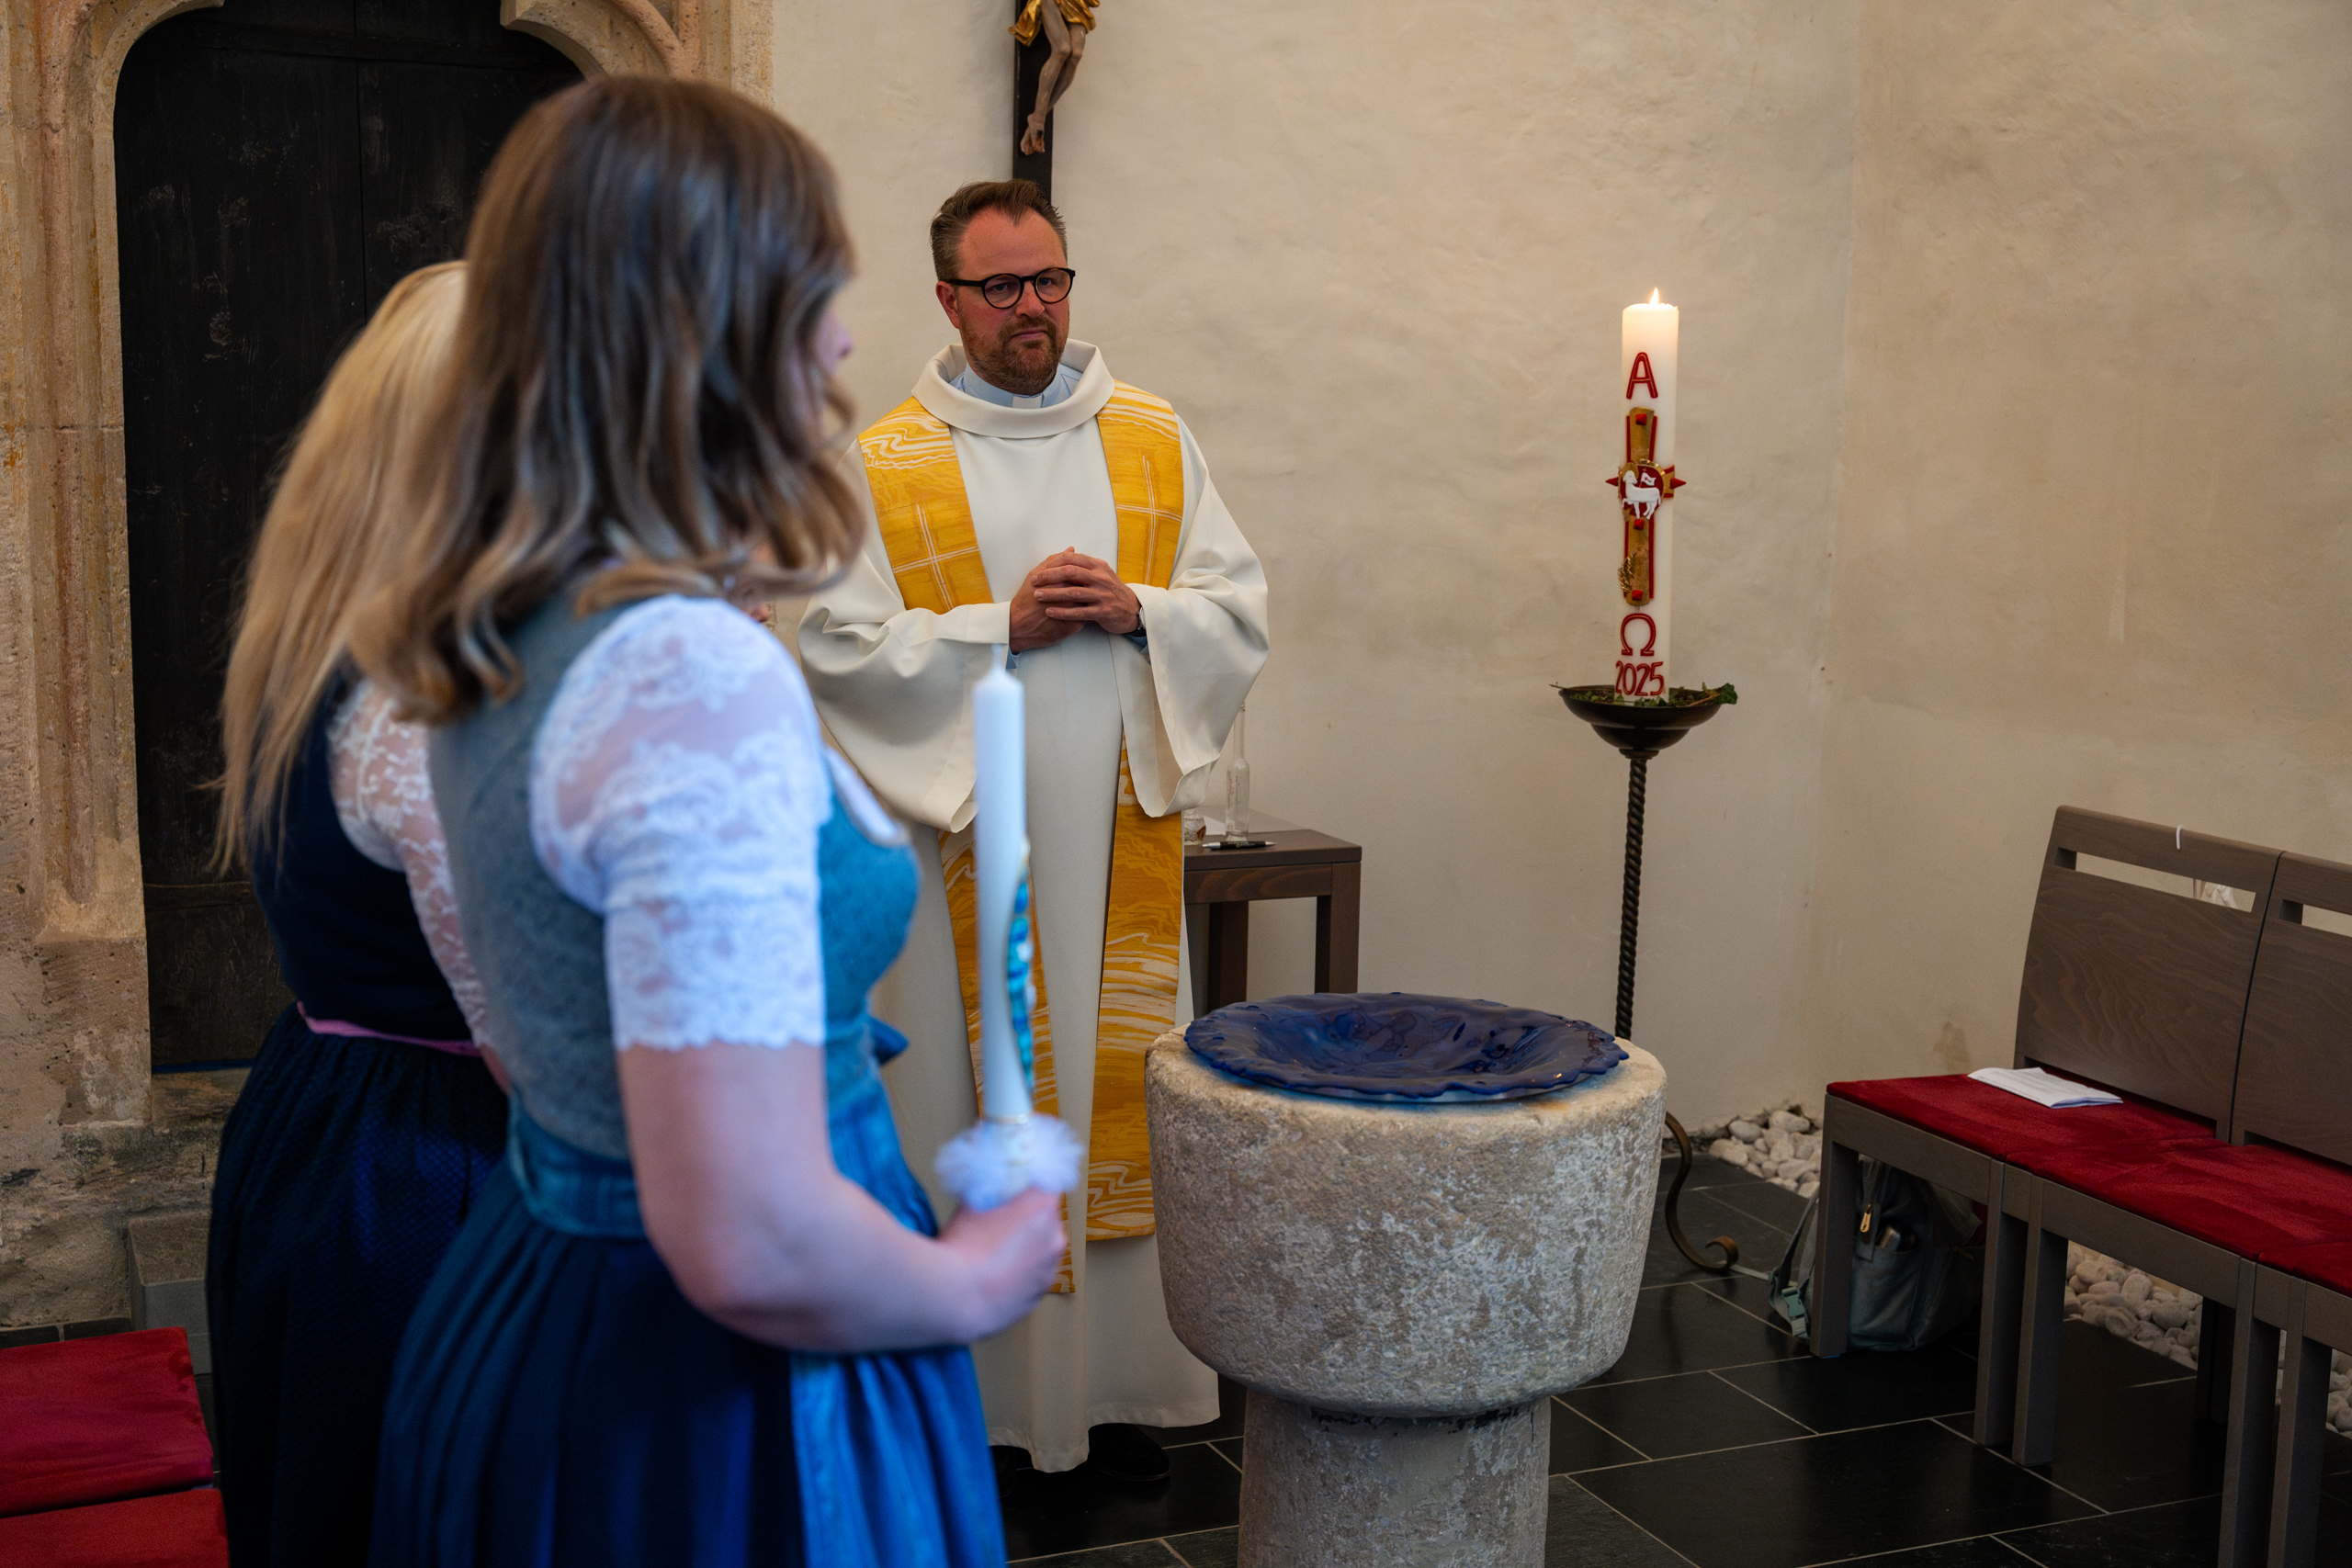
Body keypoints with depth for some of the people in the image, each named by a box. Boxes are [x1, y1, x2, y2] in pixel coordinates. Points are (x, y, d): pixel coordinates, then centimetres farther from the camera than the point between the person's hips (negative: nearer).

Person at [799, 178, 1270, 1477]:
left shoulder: (1156, 442, 9)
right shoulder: (883, 465, 2)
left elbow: (1240, 608, 8)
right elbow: (840, 647, -5)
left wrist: (1136, 611, -11)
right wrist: (1002, 627, -15)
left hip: (1118, 832, 2)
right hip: (960, 836, -2)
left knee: (1119, 1076, 5)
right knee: (966, 1077, 1)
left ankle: (1120, 1375, 17)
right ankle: (970, 1380, 14)